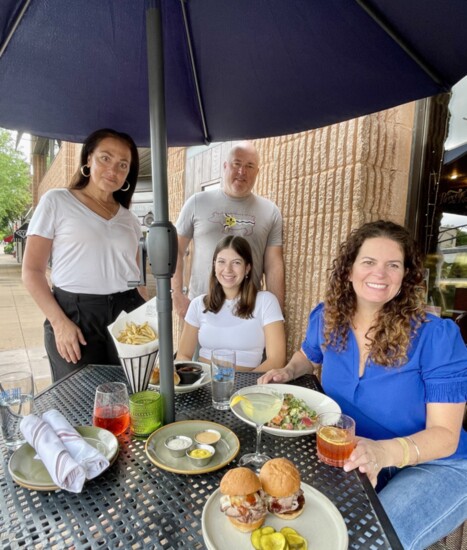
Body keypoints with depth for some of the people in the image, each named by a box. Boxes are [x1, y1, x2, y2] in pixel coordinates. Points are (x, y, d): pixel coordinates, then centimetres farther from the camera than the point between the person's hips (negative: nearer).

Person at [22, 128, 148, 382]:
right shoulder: (56, 201, 2)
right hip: (76, 314, -3)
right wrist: (59, 322, -13)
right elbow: (32, 271, -3)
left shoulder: (129, 219, 13)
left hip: (128, 314, 4)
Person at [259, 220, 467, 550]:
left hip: (433, 465, -3)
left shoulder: (437, 336, -21)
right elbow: (309, 356, 15)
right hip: (354, 453, 4)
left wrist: (384, 452, -39)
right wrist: (287, 372, -8)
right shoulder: (327, 319, -8)